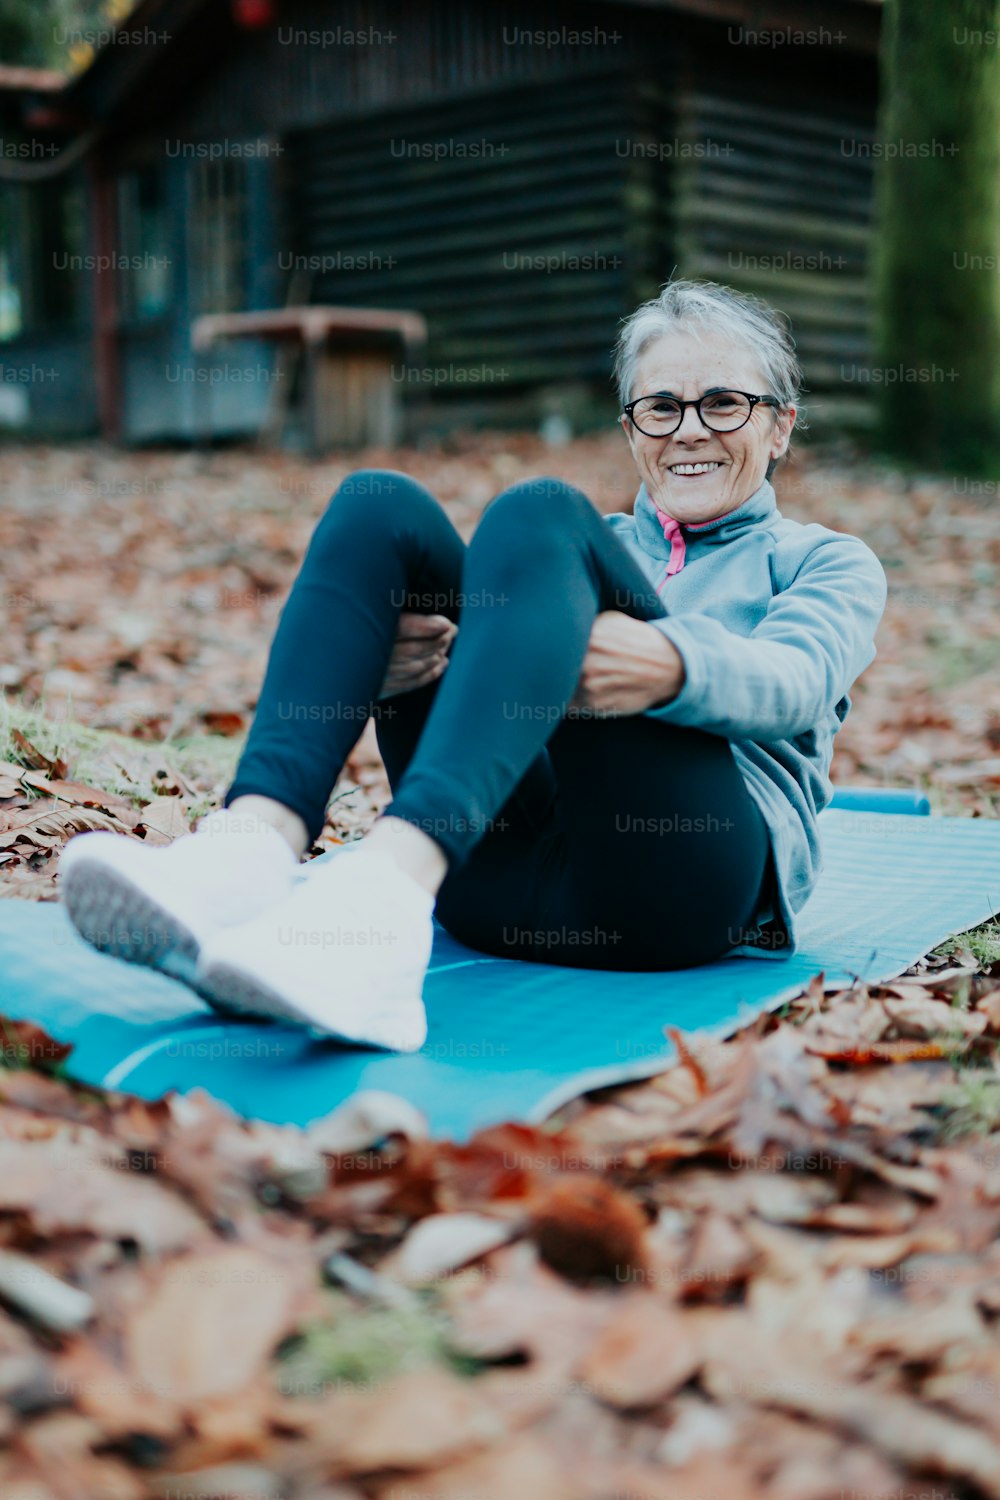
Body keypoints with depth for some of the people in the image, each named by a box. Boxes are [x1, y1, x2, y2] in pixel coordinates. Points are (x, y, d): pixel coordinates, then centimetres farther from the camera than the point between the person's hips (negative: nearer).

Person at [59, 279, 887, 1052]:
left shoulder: (827, 562, 23)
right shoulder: (593, 546, 34)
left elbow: (793, 681, -2)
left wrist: (670, 666, -26)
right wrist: (382, 663, -11)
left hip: (680, 876, -3)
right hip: (497, 865, 4)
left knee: (539, 513, -25)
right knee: (384, 507, -13)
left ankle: (386, 887, -50)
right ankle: (251, 853, -37)